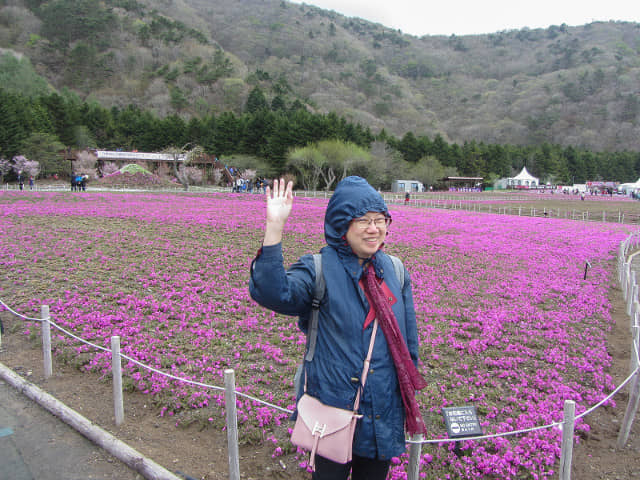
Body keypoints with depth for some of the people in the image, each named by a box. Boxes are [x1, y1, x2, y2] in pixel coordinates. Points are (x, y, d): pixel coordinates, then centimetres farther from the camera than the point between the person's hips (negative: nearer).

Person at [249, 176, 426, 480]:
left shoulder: (394, 270, 2)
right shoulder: (318, 269, -12)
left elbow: (408, 340, 8)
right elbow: (273, 293, -32)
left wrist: (409, 396, 11)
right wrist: (274, 227, -39)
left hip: (385, 411, 4)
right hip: (333, 406, -4)